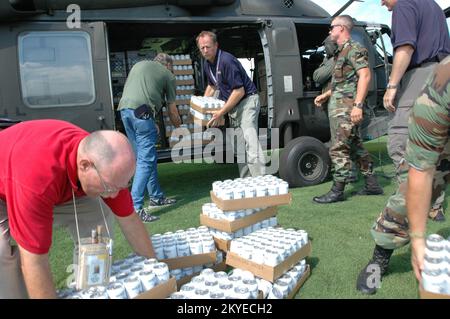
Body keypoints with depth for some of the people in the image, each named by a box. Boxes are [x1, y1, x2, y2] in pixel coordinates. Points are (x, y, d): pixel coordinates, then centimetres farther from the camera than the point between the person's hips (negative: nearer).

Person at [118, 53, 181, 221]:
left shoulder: (138, 65, 30)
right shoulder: (168, 75, 15)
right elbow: (172, 110, 16)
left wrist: (152, 123, 28)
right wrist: (179, 126, 36)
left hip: (124, 108, 7)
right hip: (141, 111, -7)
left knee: (148, 157, 16)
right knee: (146, 160, -6)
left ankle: (156, 196, 26)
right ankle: (135, 208, -11)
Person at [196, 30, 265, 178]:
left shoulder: (226, 61, -21)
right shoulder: (207, 65, 7)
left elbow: (239, 91, -23)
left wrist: (221, 113, -21)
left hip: (247, 100, -9)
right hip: (233, 105, 9)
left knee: (250, 139, -22)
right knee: (238, 146, 8)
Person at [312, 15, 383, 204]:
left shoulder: (354, 49, -8)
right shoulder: (341, 52, 21)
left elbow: (365, 76, -18)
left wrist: (358, 105, -25)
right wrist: (325, 95, 25)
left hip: (345, 108, -10)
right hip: (339, 106, 10)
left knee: (339, 149, -8)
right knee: (355, 146, 13)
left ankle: (337, 191, -1)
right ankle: (372, 185, 20)